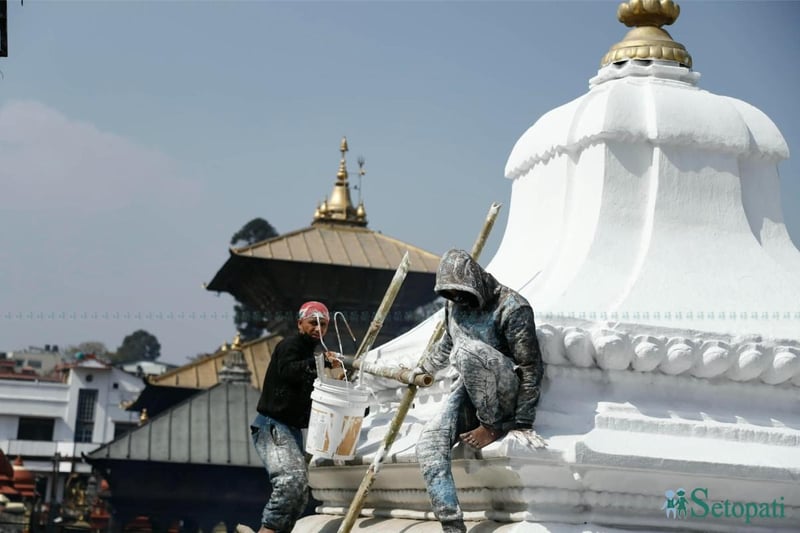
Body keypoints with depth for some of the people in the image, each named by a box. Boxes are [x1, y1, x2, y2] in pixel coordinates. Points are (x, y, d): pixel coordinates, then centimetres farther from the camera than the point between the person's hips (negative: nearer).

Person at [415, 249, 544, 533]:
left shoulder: (512, 308, -15)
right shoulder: (455, 306, 7)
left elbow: (531, 368, -16)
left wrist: (522, 424, -18)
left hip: (506, 392, -6)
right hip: (470, 391, 7)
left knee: (468, 351, -35)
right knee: (429, 440, -21)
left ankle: (492, 425, -20)